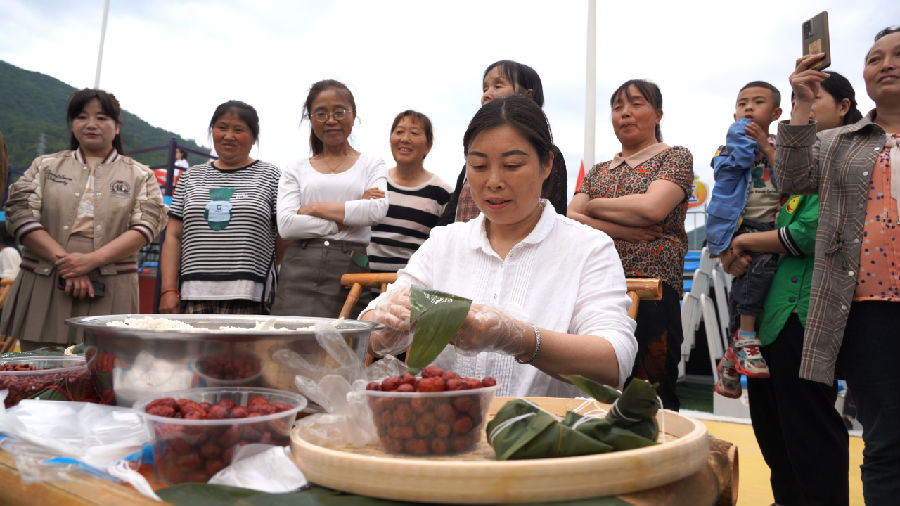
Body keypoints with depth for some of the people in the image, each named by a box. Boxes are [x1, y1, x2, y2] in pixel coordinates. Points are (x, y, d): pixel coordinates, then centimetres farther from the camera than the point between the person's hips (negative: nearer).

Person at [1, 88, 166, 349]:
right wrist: (63, 259, -11)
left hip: (109, 293, -1)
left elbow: (146, 226, -3)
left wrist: (92, 259, -14)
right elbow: (21, 215, 3)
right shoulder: (45, 166, 16)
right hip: (43, 289, 2)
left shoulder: (139, 175, 11)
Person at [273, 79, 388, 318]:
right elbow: (286, 225, 0)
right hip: (300, 271, 1)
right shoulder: (296, 171, 15)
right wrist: (346, 219, -7)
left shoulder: (371, 165, 13)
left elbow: (378, 210, -7)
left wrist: (315, 207, -3)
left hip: (351, 270, -1)